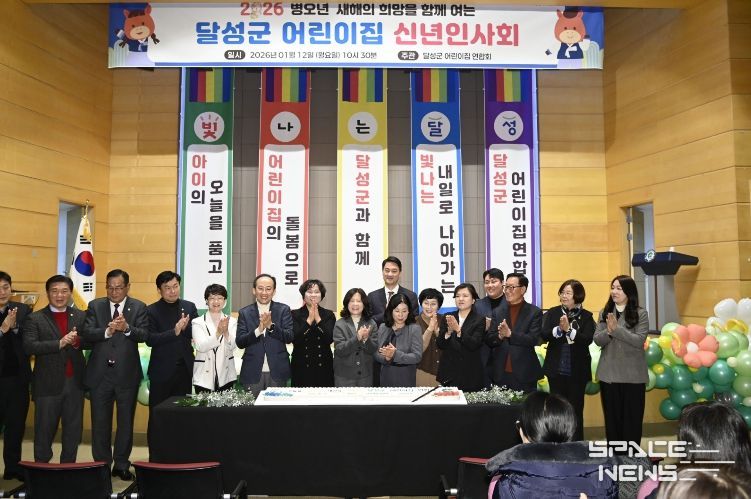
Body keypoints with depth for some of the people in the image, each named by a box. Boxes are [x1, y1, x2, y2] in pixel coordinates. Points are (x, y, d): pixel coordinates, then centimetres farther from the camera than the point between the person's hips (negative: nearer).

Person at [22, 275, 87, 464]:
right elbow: (29, 346, -14)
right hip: (48, 383, -2)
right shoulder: (35, 319, -1)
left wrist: (77, 341, -20)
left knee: (74, 429, 11)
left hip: (75, 382, 3)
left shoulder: (81, 316, 7)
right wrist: (59, 343, -24)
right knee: (44, 430, 8)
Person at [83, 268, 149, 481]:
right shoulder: (95, 306, 3)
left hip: (127, 374, -1)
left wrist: (127, 328, -31)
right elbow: (87, 334, -8)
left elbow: (144, 335, -13)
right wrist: (107, 331, -26)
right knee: (100, 422, 10)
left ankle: (122, 465, 24)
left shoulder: (139, 307, -1)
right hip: (100, 373, 1)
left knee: (126, 422, 10)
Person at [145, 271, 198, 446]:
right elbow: (150, 339, -13)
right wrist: (174, 332, -25)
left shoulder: (190, 307, 6)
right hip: (162, 370, -3)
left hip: (185, 369, 3)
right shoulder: (151, 311, -3)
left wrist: (185, 328, -19)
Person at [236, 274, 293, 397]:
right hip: (252, 373, 0)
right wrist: (259, 329, -20)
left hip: (277, 372, 0)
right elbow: (240, 342, -4)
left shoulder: (283, 310, 3)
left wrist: (271, 325, -21)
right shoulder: (244, 312, 4)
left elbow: (289, 337, -6)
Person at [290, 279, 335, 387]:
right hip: (301, 366, -1)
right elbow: (295, 339, -9)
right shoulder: (295, 314, 4)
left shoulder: (328, 314, 7)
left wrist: (318, 318, -13)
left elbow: (330, 339, -7)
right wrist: (309, 320, -14)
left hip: (323, 366, 1)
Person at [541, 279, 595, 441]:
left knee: (576, 408, 8)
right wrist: (559, 329, -23)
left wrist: (569, 330, -24)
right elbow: (544, 336, -7)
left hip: (577, 370, -1)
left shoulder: (586, 316, -2)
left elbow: (588, 339, -13)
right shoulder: (553, 313, 2)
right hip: (556, 369, 1)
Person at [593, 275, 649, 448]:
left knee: (632, 417, 5)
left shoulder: (640, 314, -3)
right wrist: (608, 331, -19)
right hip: (609, 373, 3)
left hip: (632, 374, -3)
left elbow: (639, 340, -14)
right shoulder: (604, 313, 6)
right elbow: (597, 340, 0)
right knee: (611, 416, 10)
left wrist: (617, 328, -21)